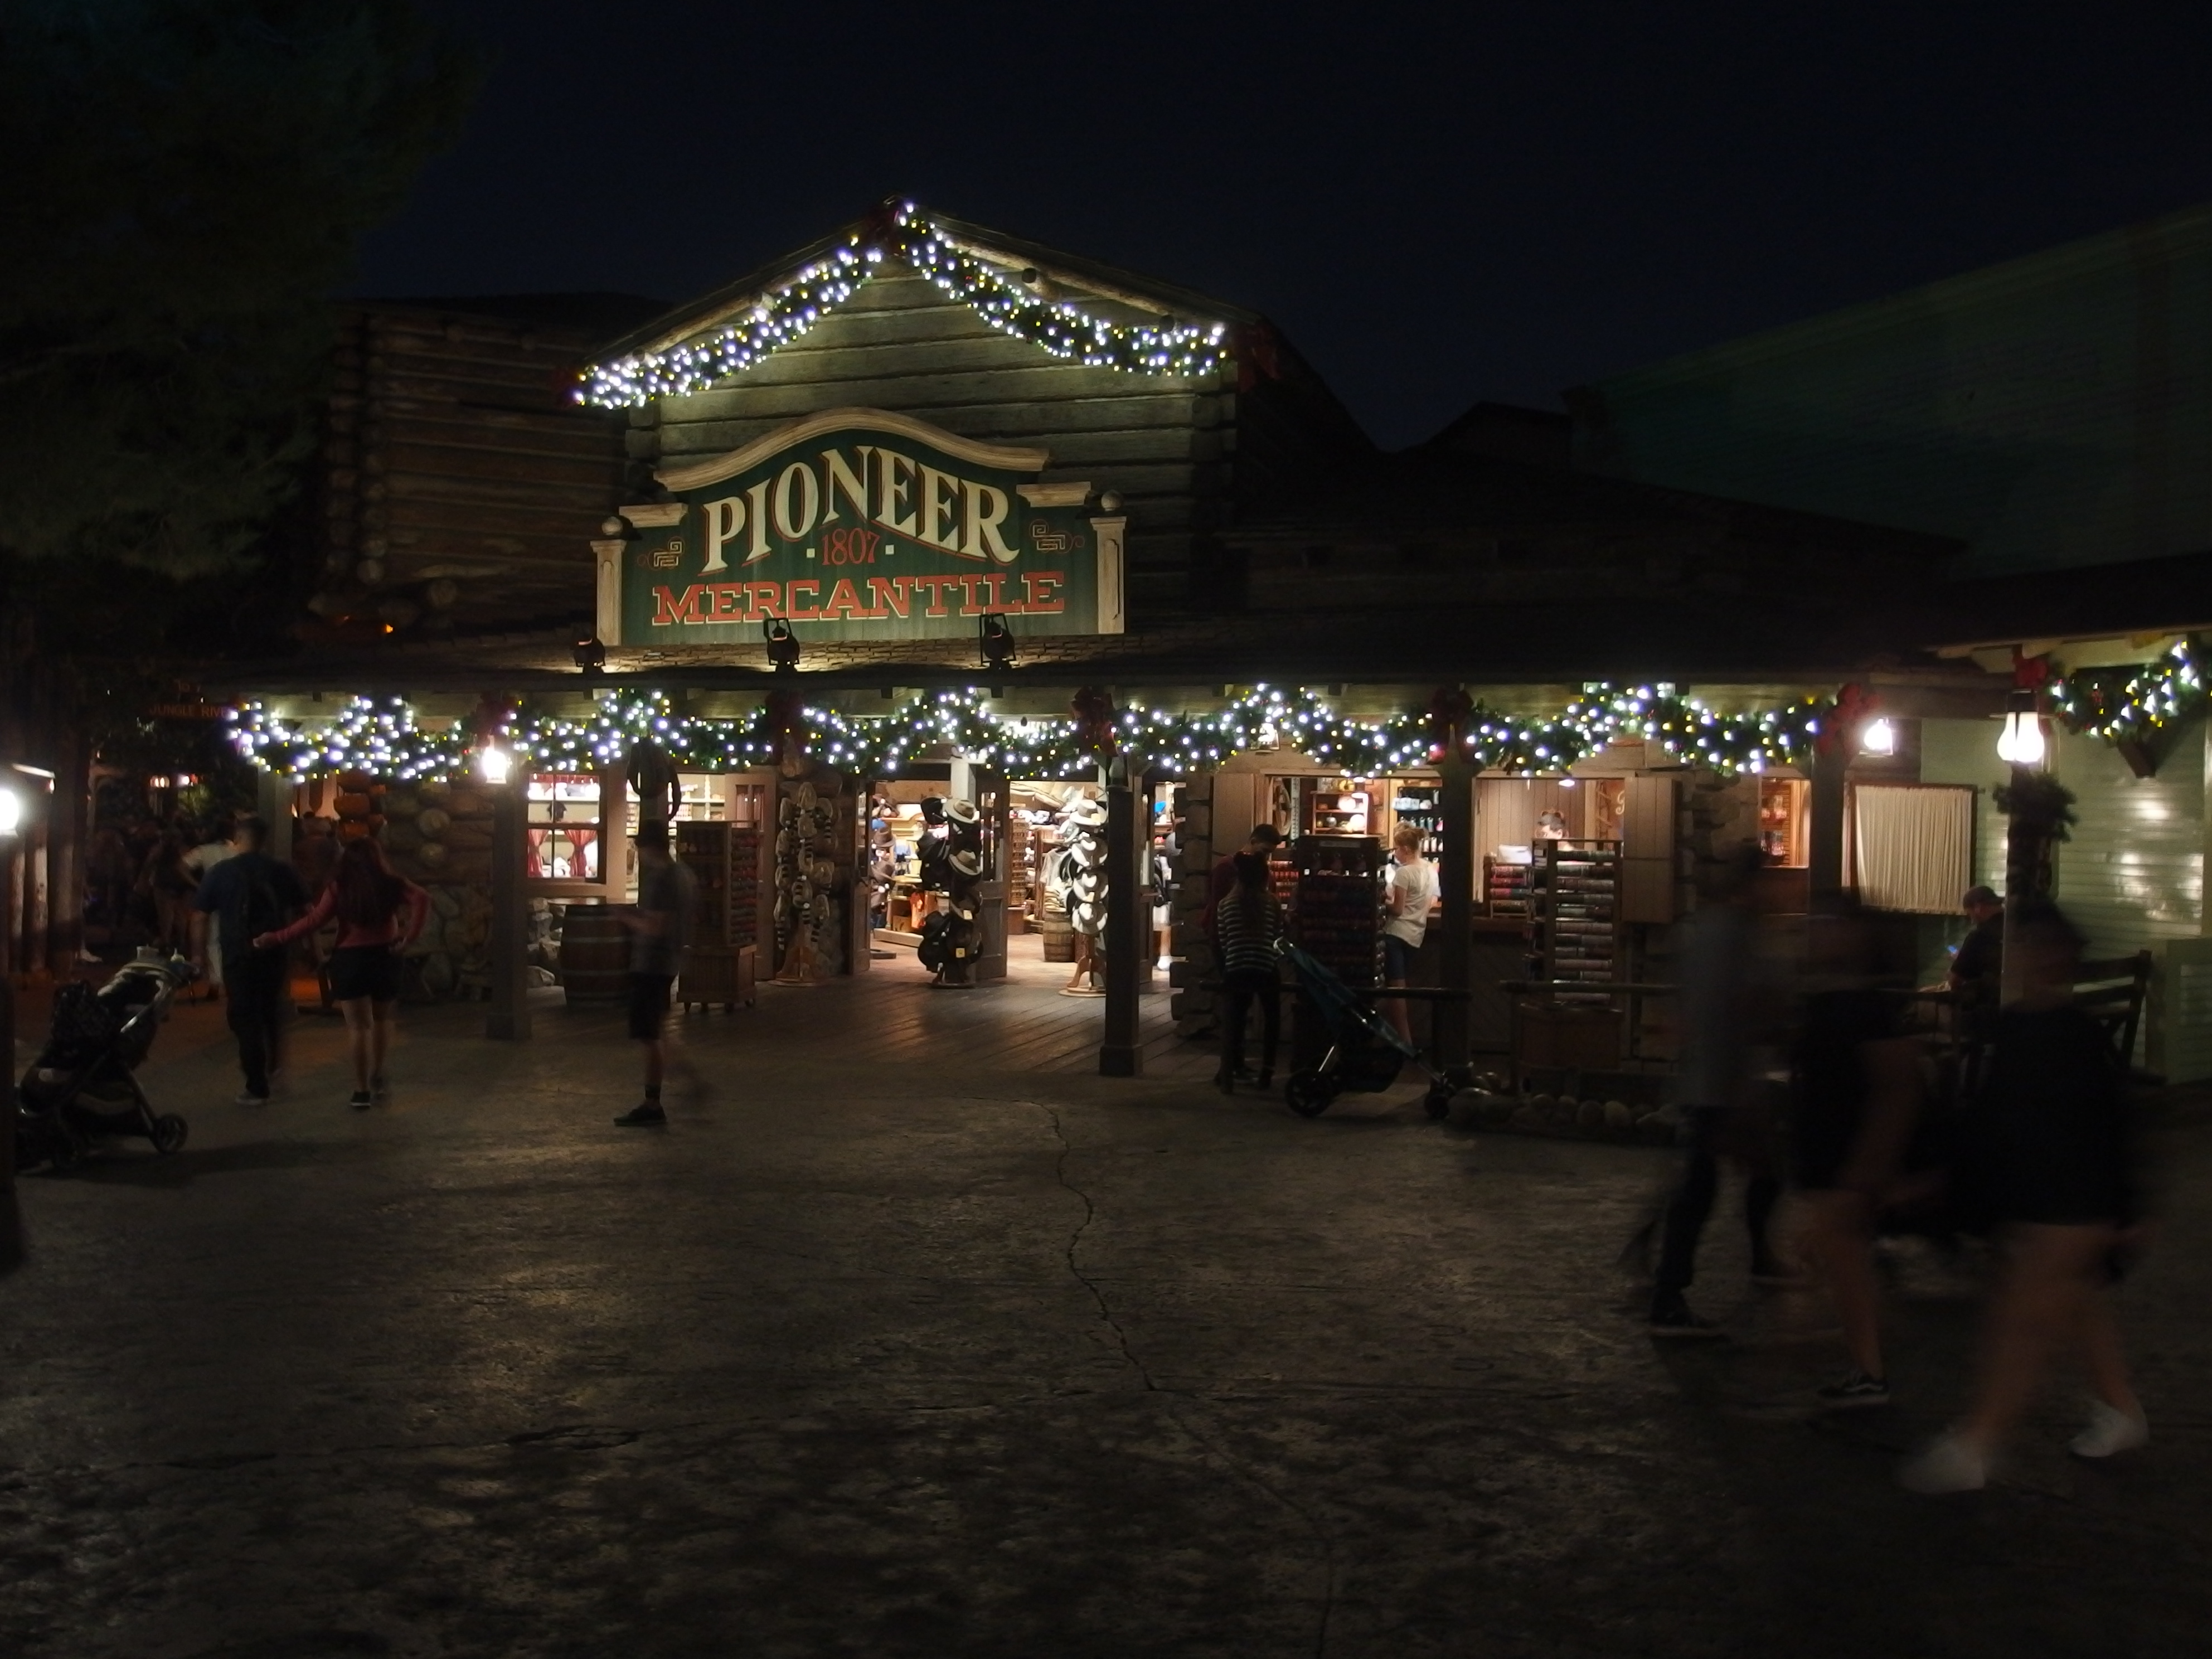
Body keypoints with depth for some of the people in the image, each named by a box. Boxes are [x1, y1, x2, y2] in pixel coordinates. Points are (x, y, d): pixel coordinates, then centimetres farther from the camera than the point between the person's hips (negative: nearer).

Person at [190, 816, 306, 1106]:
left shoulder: (220, 871, -5)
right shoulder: (280, 871, 1)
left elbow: (201, 916, -4)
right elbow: (300, 911, 4)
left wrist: (199, 952, 6)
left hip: (238, 954, -3)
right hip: (273, 952, 3)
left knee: (245, 1017, 3)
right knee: (271, 1011, 24)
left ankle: (257, 1087, 2)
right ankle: (271, 1064, 41)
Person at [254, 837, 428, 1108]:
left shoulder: (339, 887, -3)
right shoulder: (392, 885, 0)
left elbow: (314, 921, -9)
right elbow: (422, 899, -15)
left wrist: (276, 938, -5)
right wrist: (408, 936, -13)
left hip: (349, 959, -1)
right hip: (385, 957, 2)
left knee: (359, 1025, 1)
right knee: (382, 1019, 21)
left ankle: (362, 1090, 4)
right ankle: (378, 1078, 24)